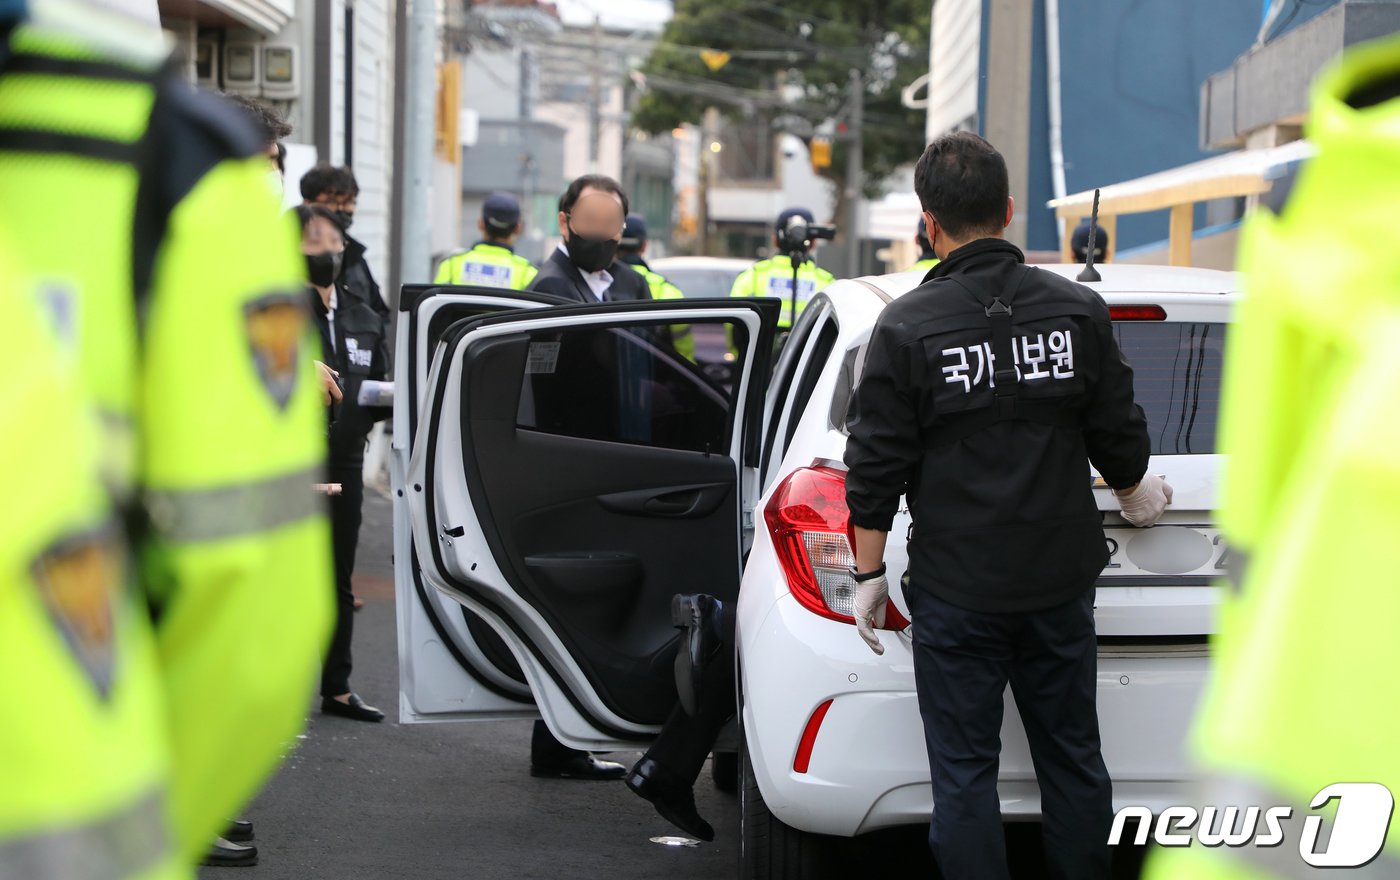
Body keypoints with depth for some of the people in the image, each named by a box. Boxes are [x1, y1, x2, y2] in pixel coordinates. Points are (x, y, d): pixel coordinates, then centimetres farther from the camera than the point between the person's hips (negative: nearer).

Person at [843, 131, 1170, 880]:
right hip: (1061, 580, 3)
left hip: (956, 592, -3)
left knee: (964, 772, 4)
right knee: (1073, 761, 13)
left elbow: (876, 468, -8)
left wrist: (868, 575, 2)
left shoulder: (906, 327, -10)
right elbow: (1120, 436, 7)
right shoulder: (1078, 311, -1)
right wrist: (1137, 498, 28)